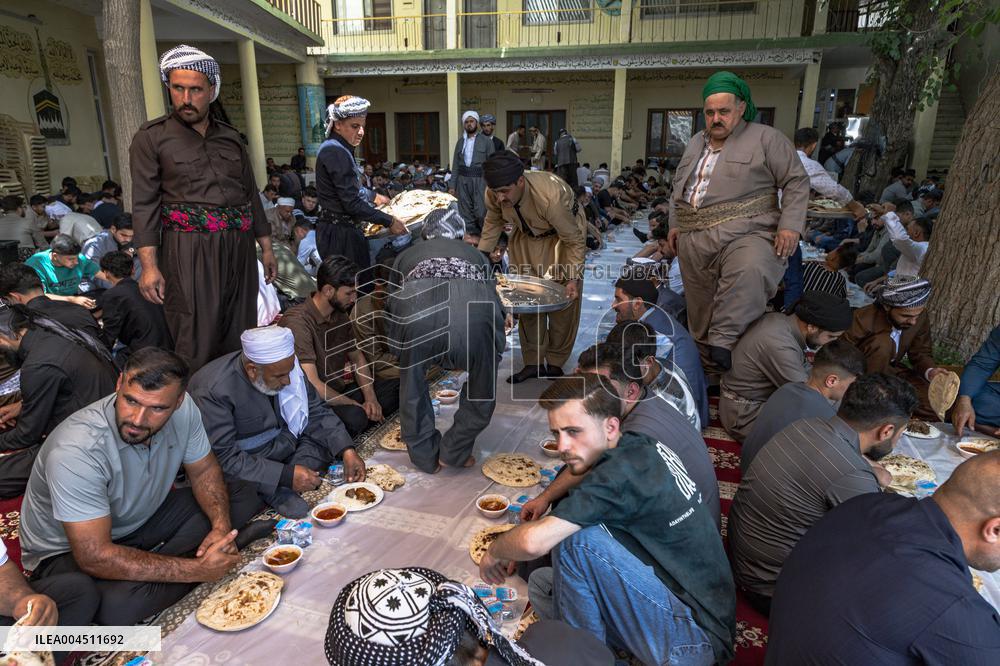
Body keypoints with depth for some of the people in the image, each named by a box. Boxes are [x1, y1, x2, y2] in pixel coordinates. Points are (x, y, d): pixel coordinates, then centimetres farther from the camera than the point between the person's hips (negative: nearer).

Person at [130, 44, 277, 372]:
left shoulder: (231, 137, 15)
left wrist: (266, 247, 14)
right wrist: (149, 265, -13)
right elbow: (144, 204, -4)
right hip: (189, 250, -4)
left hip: (239, 248, 4)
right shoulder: (152, 137, 2)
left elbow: (251, 193, 19)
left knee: (238, 338, 9)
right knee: (196, 346, -6)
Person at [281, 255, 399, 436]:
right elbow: (312, 385, -27)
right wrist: (358, 406, -20)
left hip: (339, 391, 8)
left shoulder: (339, 314, 5)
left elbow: (357, 356, 14)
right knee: (355, 417, -37)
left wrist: (370, 398, -4)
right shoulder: (298, 321, -22)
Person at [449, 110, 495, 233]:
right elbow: (455, 165, 13)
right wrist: (452, 185, 7)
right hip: (463, 180, 4)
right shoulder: (460, 142, 12)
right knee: (465, 214, 7)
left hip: (480, 180, -4)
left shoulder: (486, 141, 0)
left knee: (481, 213, -8)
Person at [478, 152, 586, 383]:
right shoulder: (494, 194, -25)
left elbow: (575, 240, -28)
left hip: (563, 235, -4)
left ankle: (555, 363, 11)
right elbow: (493, 222, -1)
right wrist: (481, 255, -5)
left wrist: (573, 278, -30)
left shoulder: (550, 197, -41)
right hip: (527, 236, 5)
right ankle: (533, 362, 13)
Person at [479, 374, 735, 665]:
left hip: (697, 640, -9)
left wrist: (494, 552, -10)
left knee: (577, 538, -22)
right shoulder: (637, 445, -2)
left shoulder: (623, 473, -27)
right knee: (542, 583, 9)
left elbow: (533, 542, -31)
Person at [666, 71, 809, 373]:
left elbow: (796, 182, -1)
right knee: (700, 312, 8)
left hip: (744, 235, -5)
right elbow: (679, 186, 28)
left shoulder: (766, 138, 1)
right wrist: (675, 224, 19)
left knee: (749, 271, -39)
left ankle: (724, 343, -32)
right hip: (694, 242, 6)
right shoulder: (696, 143, 20)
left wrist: (790, 226, -12)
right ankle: (707, 364, 24)